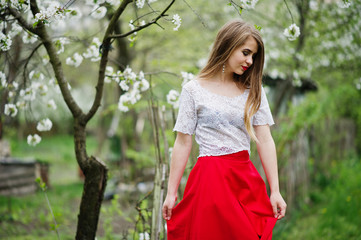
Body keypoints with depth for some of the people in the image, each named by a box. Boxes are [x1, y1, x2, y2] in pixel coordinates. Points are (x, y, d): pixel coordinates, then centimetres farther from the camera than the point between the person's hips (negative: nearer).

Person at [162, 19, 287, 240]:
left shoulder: (254, 90, 9)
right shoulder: (194, 90, 1)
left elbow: (265, 140, 4)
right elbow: (183, 143, 1)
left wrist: (275, 191, -1)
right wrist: (171, 193, 0)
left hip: (247, 179, 3)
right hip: (211, 180, -3)